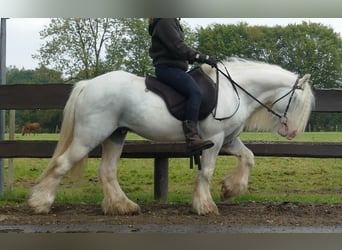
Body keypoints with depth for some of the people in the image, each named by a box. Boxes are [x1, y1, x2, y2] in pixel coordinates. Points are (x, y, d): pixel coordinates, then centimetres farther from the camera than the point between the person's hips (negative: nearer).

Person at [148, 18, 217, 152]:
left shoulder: (172, 22, 23)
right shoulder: (165, 22, -10)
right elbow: (178, 48, -18)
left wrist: (195, 57, 9)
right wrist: (202, 57, -17)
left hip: (173, 67, 11)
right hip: (167, 68, -11)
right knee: (195, 92, -29)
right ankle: (192, 137, -37)